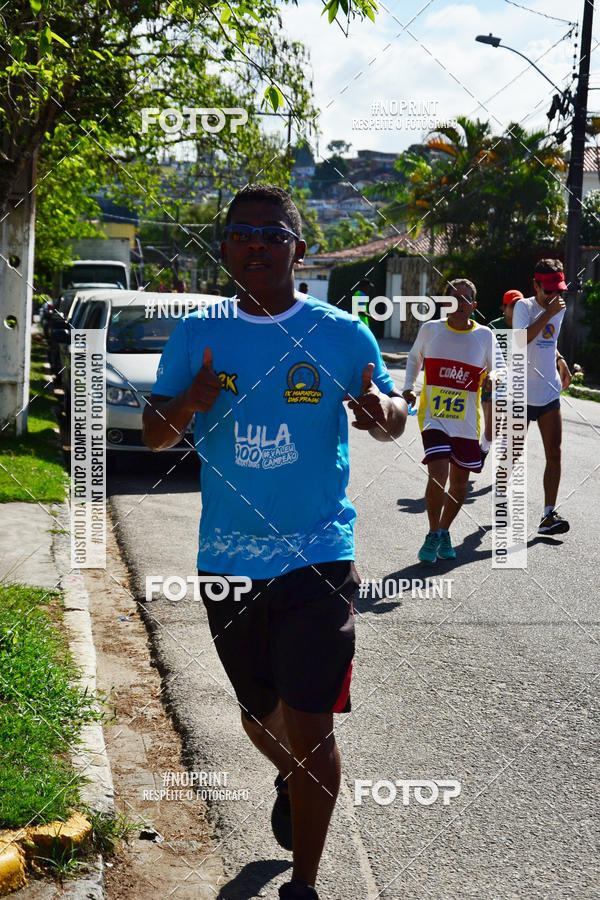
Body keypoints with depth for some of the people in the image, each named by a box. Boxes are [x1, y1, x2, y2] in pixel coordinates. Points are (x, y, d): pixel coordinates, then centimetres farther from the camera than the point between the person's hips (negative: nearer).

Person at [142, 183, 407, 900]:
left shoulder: (342, 334, -3)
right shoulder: (195, 335, 2)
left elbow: (393, 414, 8)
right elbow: (154, 435, 4)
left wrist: (382, 412, -17)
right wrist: (187, 405, -19)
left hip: (317, 558, -3)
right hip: (227, 561, 3)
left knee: (309, 727, -6)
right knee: (258, 713, 19)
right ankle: (292, 783, 54)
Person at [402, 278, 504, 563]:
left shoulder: (484, 335, 0)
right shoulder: (430, 329, 0)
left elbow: (497, 371, 7)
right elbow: (414, 357, 19)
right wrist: (408, 387, 8)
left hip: (467, 422, 2)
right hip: (433, 417, -2)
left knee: (460, 483, 8)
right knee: (438, 475, -17)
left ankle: (444, 532, 32)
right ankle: (433, 535, 3)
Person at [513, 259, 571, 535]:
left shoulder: (559, 309, 10)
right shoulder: (523, 307, -9)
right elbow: (522, 339, -28)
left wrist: (560, 360, 12)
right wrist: (548, 313, -28)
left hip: (549, 393, 5)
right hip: (521, 394, -5)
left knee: (554, 455, -5)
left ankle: (549, 515, -5)